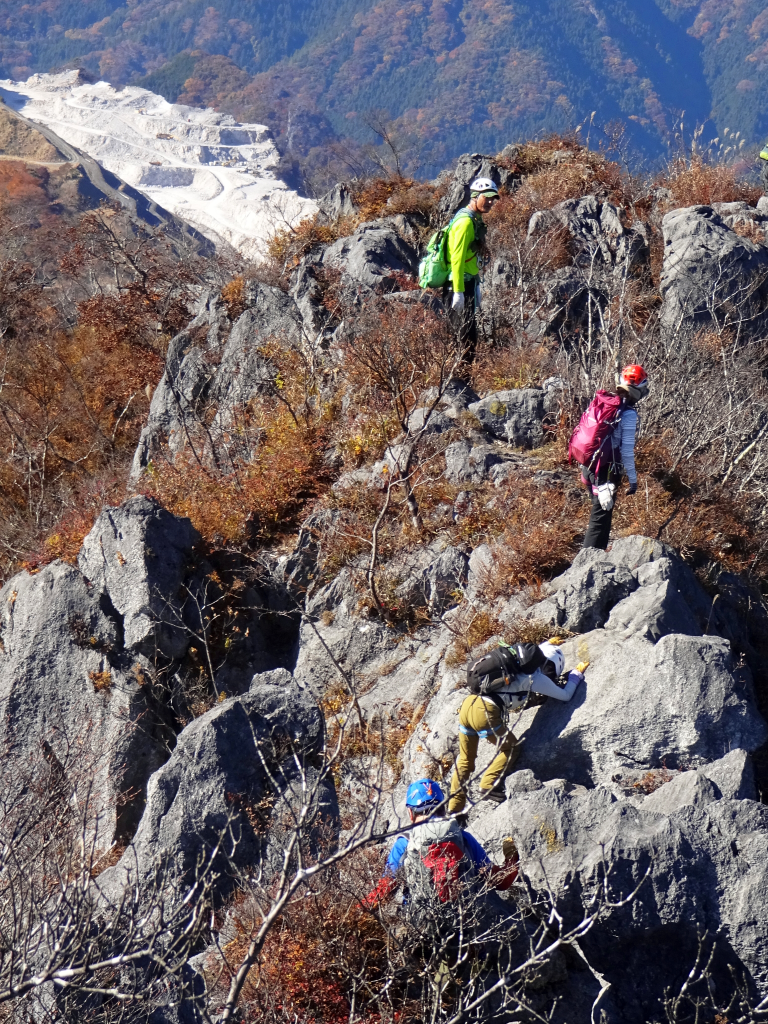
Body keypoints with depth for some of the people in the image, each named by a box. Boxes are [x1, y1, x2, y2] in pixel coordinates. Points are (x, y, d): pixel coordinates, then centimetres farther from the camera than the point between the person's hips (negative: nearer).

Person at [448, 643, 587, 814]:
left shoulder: (518, 667, 25)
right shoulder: (537, 678, 5)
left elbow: (535, 654, 51)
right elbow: (565, 695, 19)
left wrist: (549, 644, 65)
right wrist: (577, 673, 33)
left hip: (467, 704, 7)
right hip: (486, 711, -7)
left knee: (465, 760, 17)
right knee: (511, 749, 17)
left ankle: (454, 809, 16)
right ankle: (488, 786, 2)